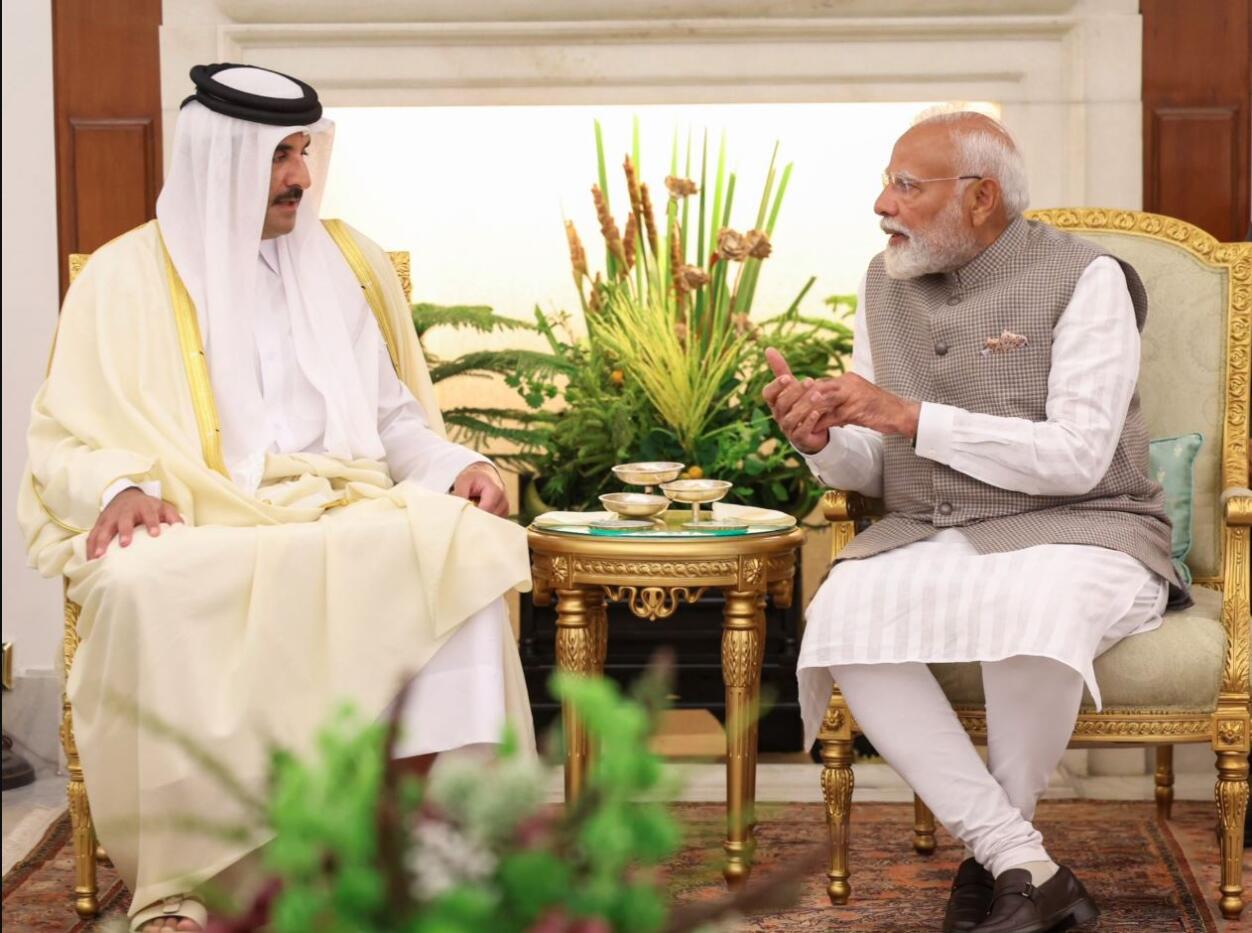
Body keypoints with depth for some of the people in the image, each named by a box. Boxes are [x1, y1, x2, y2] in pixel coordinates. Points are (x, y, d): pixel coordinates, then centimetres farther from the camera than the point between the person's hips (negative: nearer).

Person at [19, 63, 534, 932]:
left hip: (346, 516, 3)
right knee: (150, 589, -38)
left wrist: (457, 466, -2)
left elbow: (396, 416, 20)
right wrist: (121, 488, -19)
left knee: (462, 548, -30)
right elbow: (69, 436, 4)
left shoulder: (349, 262, 18)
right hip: (196, 530, -2)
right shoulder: (128, 274, 8)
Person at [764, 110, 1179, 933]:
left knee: (1033, 612, -39)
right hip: (929, 539, 5)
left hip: (1077, 531, -4)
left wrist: (912, 417, -20)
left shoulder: (1084, 278, -6)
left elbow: (1078, 457, -17)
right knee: (844, 615, -28)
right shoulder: (887, 282, 11)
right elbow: (869, 468, 13)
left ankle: (992, 851, -11)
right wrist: (821, 440, -12)